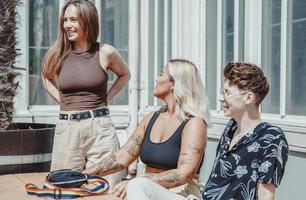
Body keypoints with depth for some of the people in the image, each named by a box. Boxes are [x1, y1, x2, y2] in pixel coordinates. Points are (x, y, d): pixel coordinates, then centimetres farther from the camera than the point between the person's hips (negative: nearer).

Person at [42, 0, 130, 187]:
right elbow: (47, 78, 24)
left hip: (100, 127, -2)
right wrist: (62, 100, 9)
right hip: (66, 129, 2)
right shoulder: (58, 54, 4)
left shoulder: (105, 52, -1)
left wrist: (105, 99, 5)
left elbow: (125, 75, 17)